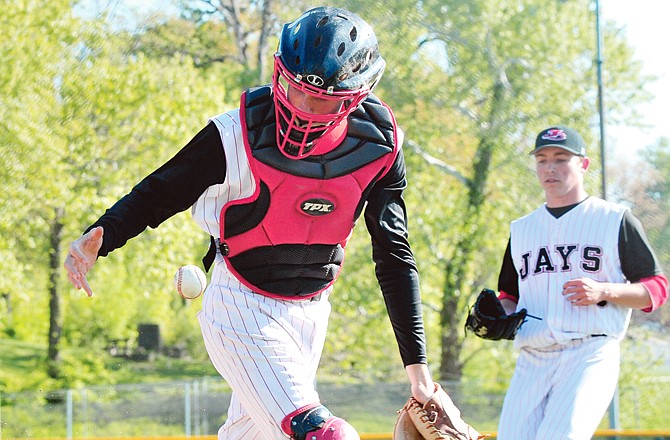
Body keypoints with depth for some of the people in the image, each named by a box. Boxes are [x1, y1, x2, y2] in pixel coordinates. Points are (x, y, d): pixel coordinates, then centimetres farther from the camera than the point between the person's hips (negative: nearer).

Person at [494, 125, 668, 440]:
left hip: (591, 355, -5)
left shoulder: (616, 219, 8)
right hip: (532, 361, 5)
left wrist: (603, 291, -13)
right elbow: (509, 295, 28)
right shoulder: (521, 229, 22)